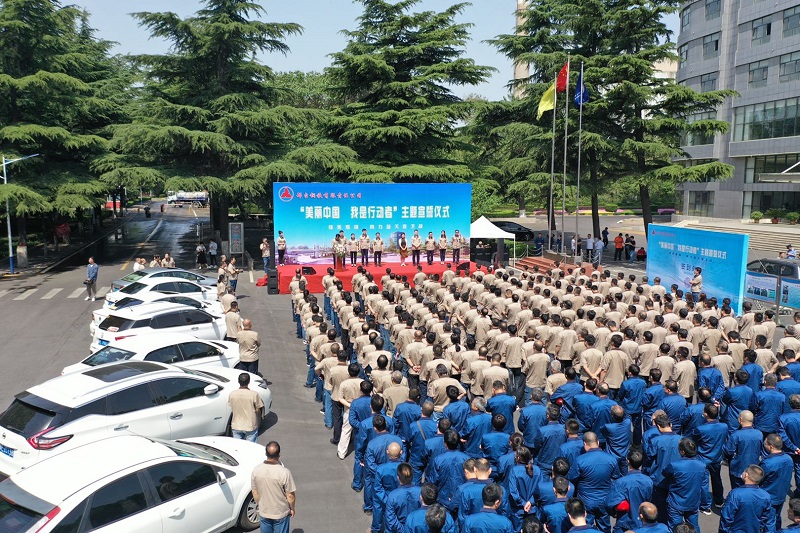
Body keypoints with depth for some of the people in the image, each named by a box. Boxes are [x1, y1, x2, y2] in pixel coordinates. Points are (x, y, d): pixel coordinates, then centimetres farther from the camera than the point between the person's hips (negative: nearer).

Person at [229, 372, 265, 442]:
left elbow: (231, 410, 2)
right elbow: (257, 410, -10)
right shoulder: (254, 394, -19)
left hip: (236, 427, 3)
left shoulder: (232, 394, -10)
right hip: (250, 426, -3)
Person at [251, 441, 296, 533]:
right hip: (281, 513, -3)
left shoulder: (256, 470, -15)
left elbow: (255, 493, -2)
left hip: (263, 512, 3)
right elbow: (290, 495, -16)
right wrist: (292, 508, 2)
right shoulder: (284, 472, -26)